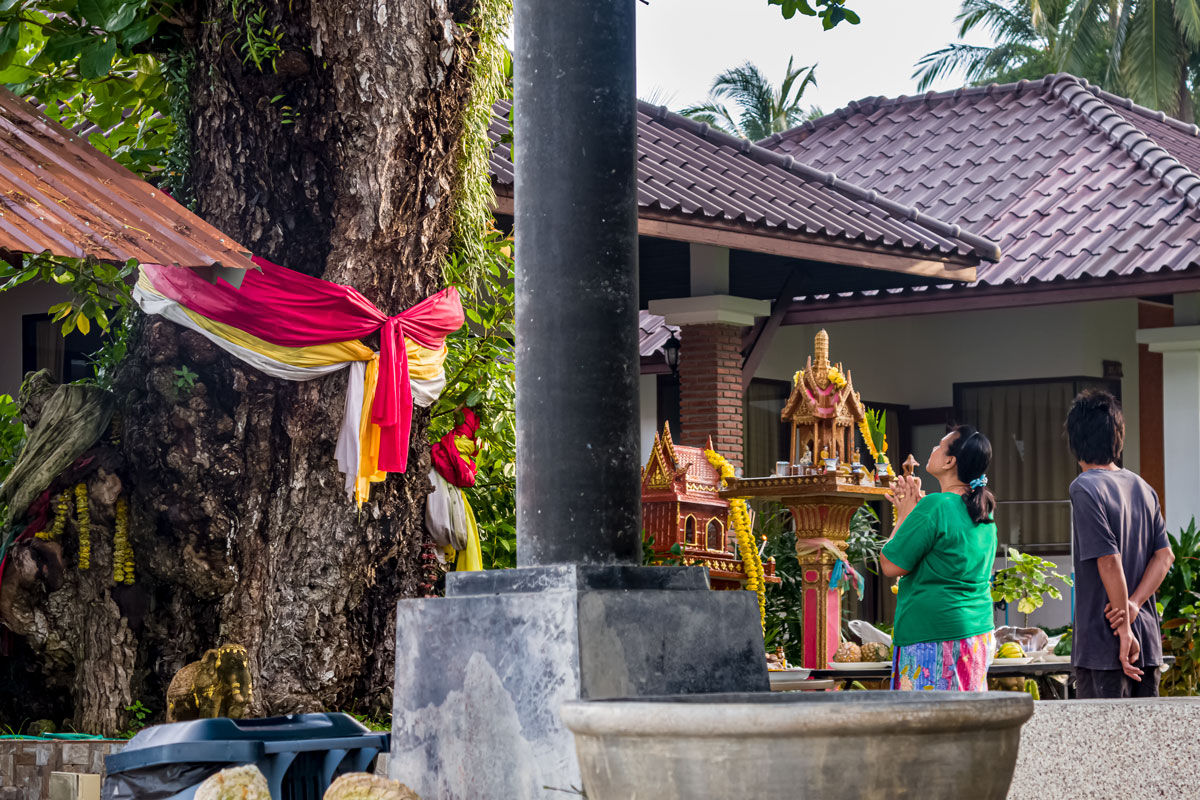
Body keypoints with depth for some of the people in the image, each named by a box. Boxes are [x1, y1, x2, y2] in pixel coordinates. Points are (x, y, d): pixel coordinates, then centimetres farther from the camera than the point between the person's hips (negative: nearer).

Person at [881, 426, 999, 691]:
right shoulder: (983, 510, 10)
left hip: (935, 637, -9)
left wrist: (904, 515, 1)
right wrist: (915, 508, 21)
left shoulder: (934, 506, -16)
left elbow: (891, 565, -10)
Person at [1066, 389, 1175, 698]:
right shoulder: (1143, 488, 10)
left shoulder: (1085, 488, -12)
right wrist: (1134, 604, -5)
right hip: (1149, 644, 7)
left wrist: (1124, 630, -14)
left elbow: (1109, 560, -18)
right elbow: (1165, 555, 6)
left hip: (1103, 645, -7)